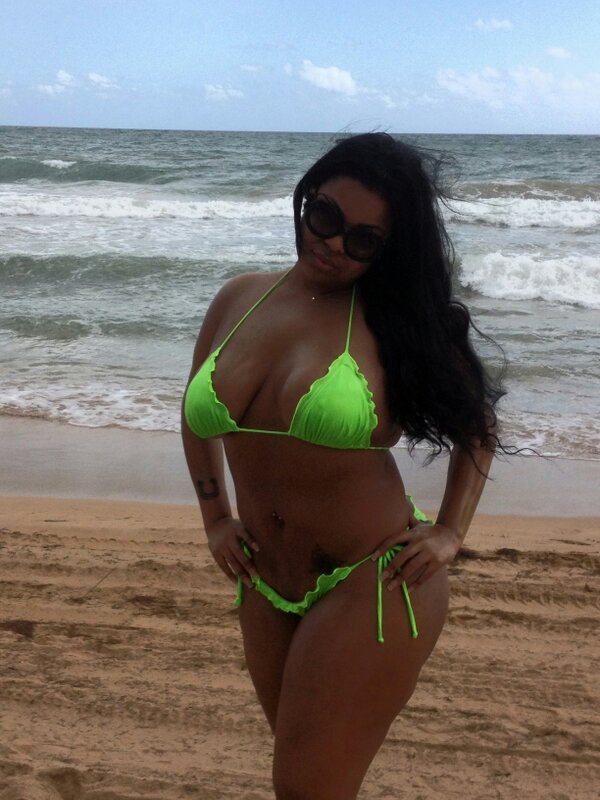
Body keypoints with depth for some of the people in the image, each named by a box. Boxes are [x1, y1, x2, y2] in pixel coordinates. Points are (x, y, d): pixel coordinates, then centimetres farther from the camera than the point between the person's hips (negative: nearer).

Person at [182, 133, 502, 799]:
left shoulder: (398, 321, -11)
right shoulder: (239, 299, 2)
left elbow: (475, 424, 3)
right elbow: (195, 414, 17)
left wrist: (449, 533, -7)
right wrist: (215, 518, 9)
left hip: (371, 585, -5)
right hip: (267, 586, 6)